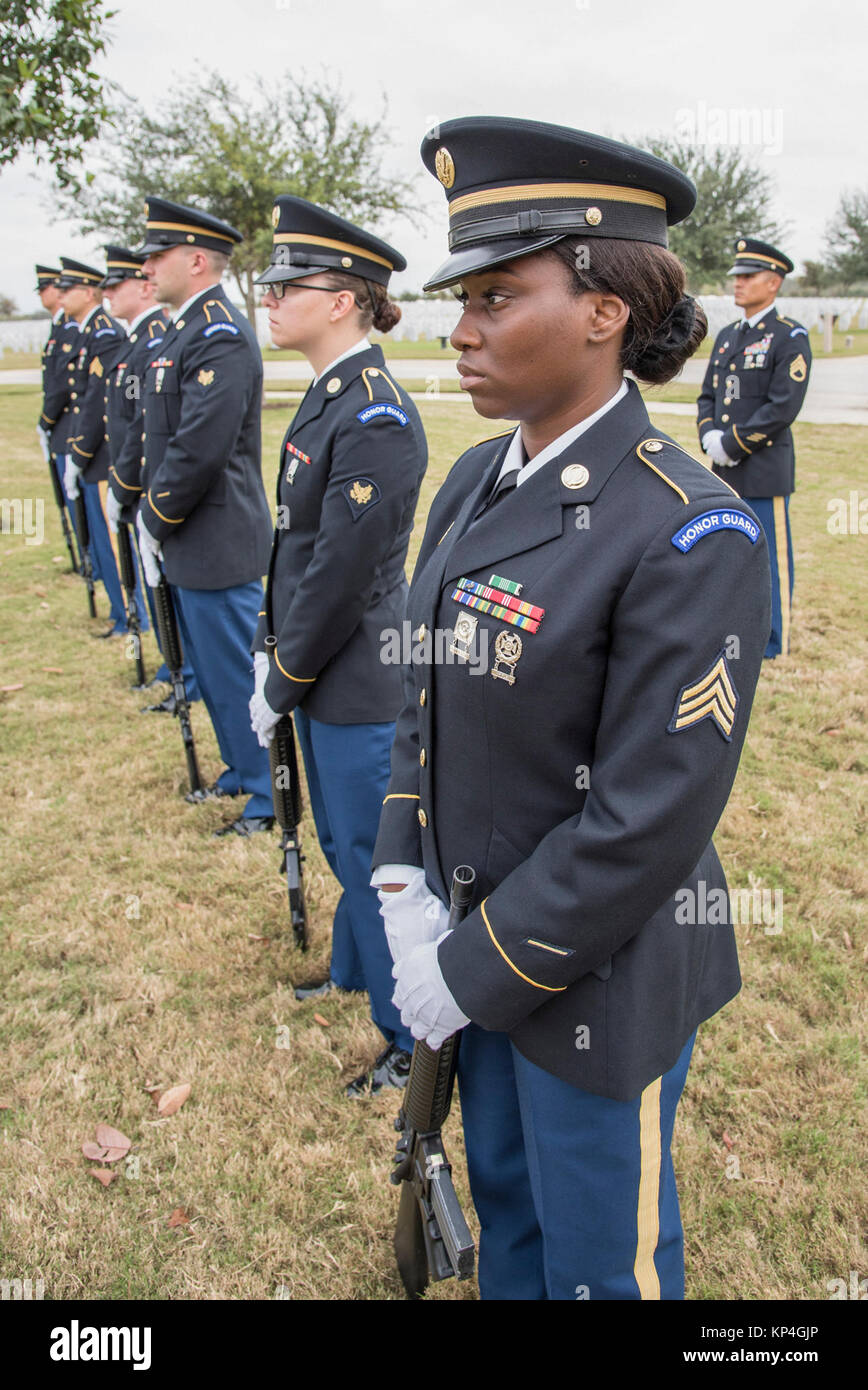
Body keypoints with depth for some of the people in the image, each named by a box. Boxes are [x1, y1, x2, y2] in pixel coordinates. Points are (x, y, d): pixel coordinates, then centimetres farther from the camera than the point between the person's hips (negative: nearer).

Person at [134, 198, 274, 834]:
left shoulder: (221, 335, -17)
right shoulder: (185, 330, 14)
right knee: (211, 671, 20)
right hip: (190, 541, 10)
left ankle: (270, 797, 16)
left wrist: (156, 520, -13)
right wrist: (154, 518, 9)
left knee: (236, 675, 1)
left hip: (218, 545, -10)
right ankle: (242, 771, 36)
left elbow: (199, 449, -24)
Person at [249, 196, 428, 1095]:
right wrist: (270, 650, 9)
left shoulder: (377, 418, -22)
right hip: (322, 674, 9)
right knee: (341, 844, 25)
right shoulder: (326, 396, 8)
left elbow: (343, 573, -22)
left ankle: (415, 1037, 26)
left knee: (374, 858, 6)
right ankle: (358, 972, 49)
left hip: (358, 684, -9)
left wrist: (282, 684, -13)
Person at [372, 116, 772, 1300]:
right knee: (507, 1197, 30)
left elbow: (650, 821, -24)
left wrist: (474, 973, -16)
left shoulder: (690, 533, -25)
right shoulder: (478, 482, -1)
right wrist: (404, 882, -4)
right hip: (479, 938, 7)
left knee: (599, 1255, 20)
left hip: (600, 979, -6)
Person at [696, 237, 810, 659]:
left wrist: (731, 443, -15)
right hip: (726, 470, 7)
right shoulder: (727, 335, 15)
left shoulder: (790, 337, -7)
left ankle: (773, 642, 10)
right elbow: (708, 395, 15)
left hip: (765, 472, -7)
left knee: (770, 558, 0)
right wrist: (710, 436, -4)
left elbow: (783, 407, -16)